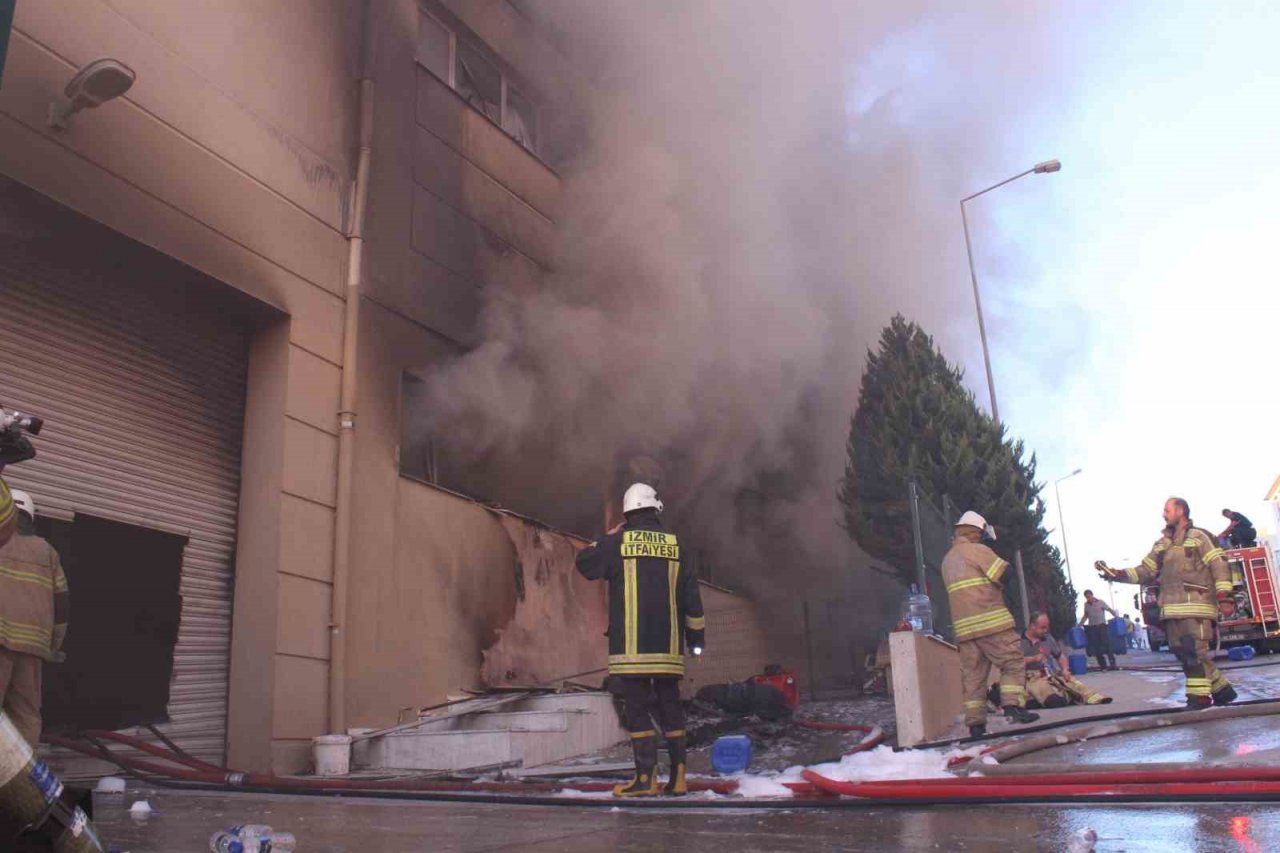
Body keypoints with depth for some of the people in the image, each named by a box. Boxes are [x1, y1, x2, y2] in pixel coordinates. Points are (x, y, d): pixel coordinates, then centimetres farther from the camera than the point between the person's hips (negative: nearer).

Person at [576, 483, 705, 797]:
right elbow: (691, 596, 7)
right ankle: (678, 777, 12)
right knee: (669, 706, 11)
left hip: (631, 645, -3)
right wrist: (697, 637, 13)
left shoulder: (618, 542, -2)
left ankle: (646, 777, -3)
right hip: (668, 645, 3)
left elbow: (585, 563, 13)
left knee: (636, 707, 0)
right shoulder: (674, 545, 6)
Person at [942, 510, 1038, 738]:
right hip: (991, 621, -7)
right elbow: (1006, 574, -8)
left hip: (964, 627, 7)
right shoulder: (977, 550, -3)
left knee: (972, 674, 5)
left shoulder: (947, 560, 20)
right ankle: (1013, 705, -13)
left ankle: (975, 722, 1)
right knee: (1013, 663, 1)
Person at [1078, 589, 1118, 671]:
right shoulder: (1086, 605, 10)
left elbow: (1110, 610, -3)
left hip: (1101, 625, -4)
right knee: (1096, 647, 1)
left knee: (1106, 644, -13)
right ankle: (1102, 665, 7)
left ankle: (1112, 663, -12)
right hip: (1092, 627, 4)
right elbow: (1085, 616, 21)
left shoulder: (1100, 602, -2)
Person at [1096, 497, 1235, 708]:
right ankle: (1221, 689, 18)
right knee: (1180, 650, 6)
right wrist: (1116, 574, 5)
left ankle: (1199, 695, -9)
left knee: (1195, 650, -13)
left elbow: (1219, 566, -7)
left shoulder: (1199, 537, 1)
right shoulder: (1162, 544, 20)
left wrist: (1223, 594, -19)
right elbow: (1145, 572, 17)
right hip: (1172, 607, 7)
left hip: (1196, 605, -7)